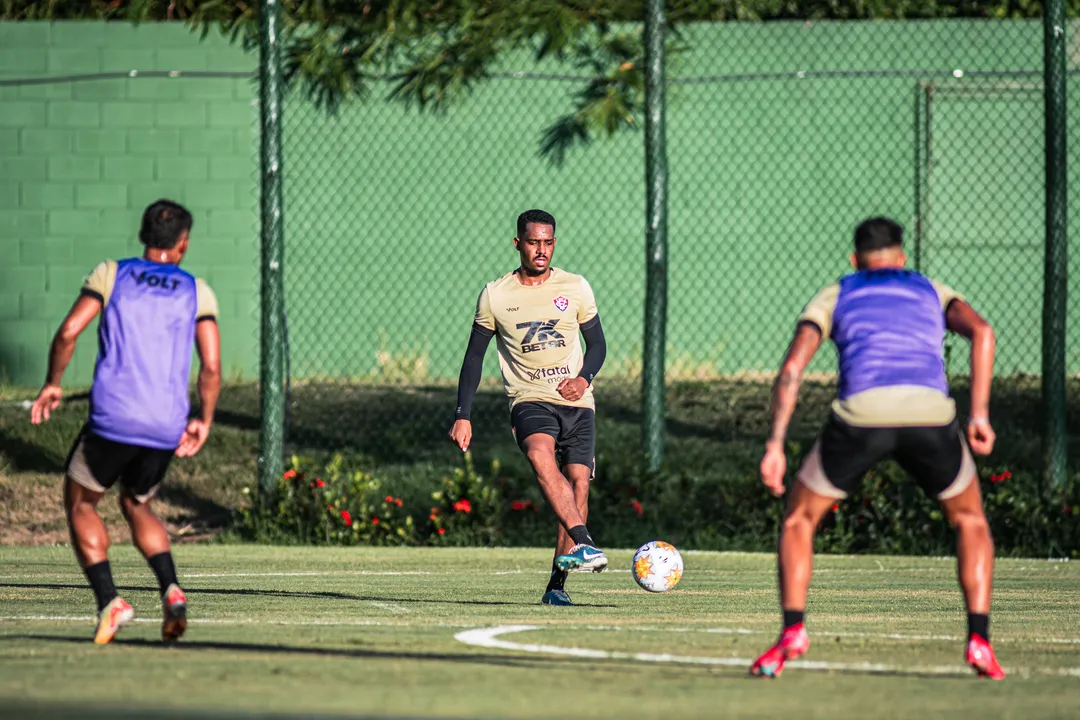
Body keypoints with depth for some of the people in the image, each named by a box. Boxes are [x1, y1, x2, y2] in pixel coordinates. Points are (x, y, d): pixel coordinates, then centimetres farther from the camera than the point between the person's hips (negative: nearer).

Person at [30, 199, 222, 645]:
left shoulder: (111, 275, 6)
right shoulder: (198, 292, 9)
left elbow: (68, 332, -6)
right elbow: (211, 367, 1)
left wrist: (52, 384, 9)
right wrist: (204, 421, 14)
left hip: (112, 419, -3)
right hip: (167, 427, 3)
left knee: (80, 503, 17)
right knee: (137, 505, 25)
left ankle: (109, 601, -2)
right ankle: (171, 591, 2)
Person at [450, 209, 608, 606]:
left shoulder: (575, 288, 6)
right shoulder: (495, 295, 4)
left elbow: (597, 342, 14)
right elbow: (474, 356, 10)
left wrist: (584, 377, -8)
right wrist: (462, 416, 3)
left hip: (576, 402, 2)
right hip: (529, 400, -2)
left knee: (578, 483, -11)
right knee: (540, 454, -33)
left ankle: (557, 584, -2)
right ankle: (582, 543, -45)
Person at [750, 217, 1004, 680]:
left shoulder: (835, 297, 28)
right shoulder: (932, 291, 31)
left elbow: (792, 368, 13)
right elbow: (981, 332, 9)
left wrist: (775, 444, 10)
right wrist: (979, 414, 8)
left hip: (861, 414, -1)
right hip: (930, 411, 1)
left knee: (799, 519, 22)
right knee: (970, 520, 25)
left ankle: (792, 630, 3)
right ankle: (979, 639, 9)